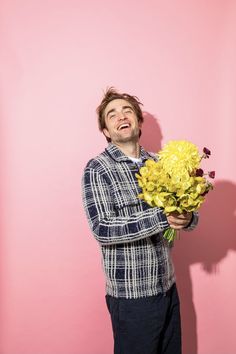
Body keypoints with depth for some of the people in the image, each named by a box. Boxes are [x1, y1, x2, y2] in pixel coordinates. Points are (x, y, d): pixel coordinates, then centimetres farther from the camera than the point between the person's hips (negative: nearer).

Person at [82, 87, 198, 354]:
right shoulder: (97, 169, -11)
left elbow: (184, 211, 8)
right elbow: (101, 229, -19)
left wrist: (187, 218, -16)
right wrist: (160, 218, -24)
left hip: (168, 285, 5)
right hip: (131, 293, -5)